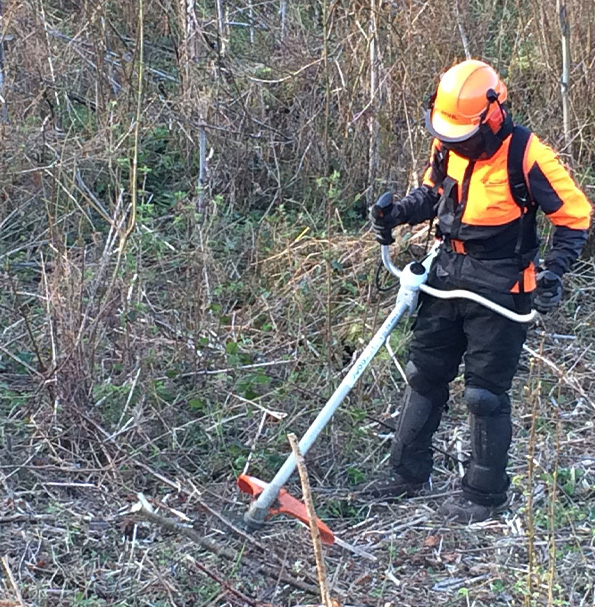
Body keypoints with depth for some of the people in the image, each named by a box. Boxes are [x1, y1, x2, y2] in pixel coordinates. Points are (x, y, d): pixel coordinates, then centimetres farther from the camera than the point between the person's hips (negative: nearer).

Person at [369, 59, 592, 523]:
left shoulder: (525, 155, -20)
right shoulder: (446, 144, -2)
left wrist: (554, 271, -23)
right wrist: (398, 214, -2)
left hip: (499, 289, -6)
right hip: (448, 276, 7)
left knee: (487, 394, 2)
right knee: (425, 375, 14)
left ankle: (486, 494, 18)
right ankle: (408, 473, 29)